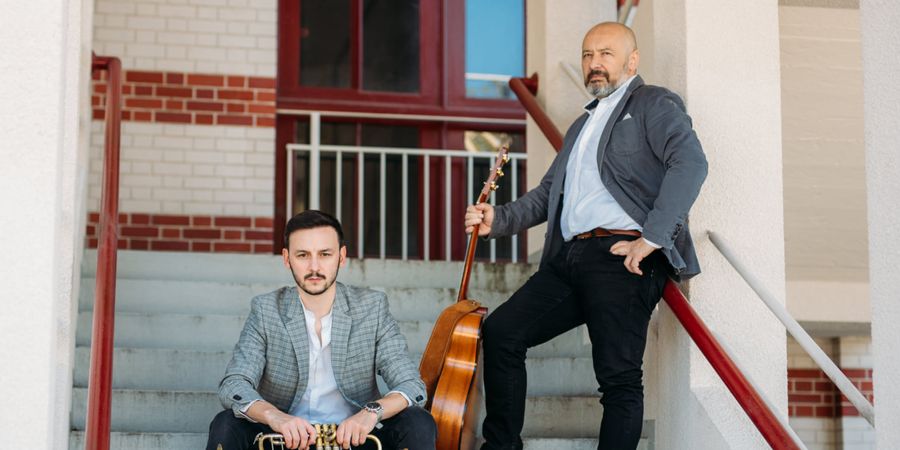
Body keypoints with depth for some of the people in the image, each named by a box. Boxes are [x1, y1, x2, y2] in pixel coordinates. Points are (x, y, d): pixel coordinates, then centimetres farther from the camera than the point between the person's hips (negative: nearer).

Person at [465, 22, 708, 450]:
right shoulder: (581, 125, 29)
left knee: (619, 379, -10)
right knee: (501, 331, 0)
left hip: (622, 258, -8)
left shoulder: (653, 104, 4)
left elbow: (690, 162, -13)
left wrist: (652, 238, -20)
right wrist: (498, 219, 9)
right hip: (570, 257, 8)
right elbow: (547, 193, 27)